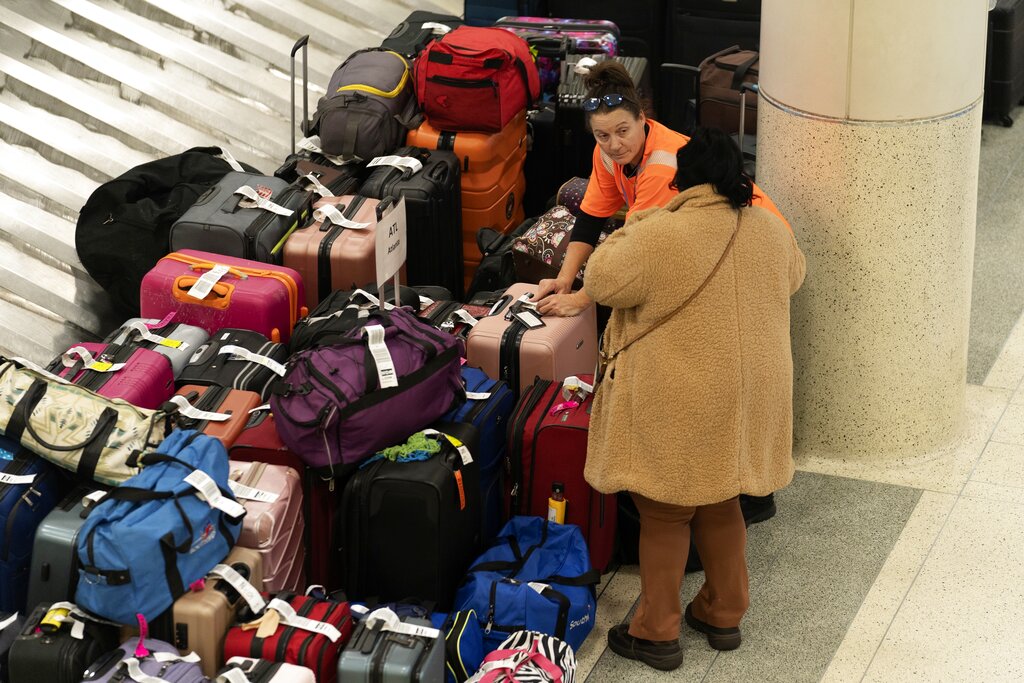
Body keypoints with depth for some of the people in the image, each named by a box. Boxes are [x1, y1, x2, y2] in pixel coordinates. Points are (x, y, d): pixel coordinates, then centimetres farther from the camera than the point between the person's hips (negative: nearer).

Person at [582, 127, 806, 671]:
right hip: (745, 399, 6)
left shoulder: (661, 236, -22)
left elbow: (601, 282, -10)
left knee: (664, 514, 9)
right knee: (720, 502, 22)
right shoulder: (770, 229, -2)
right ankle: (724, 614, 34)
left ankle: (657, 633, 19)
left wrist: (631, 229, 4)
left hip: (678, 406, -6)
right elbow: (792, 278, 18)